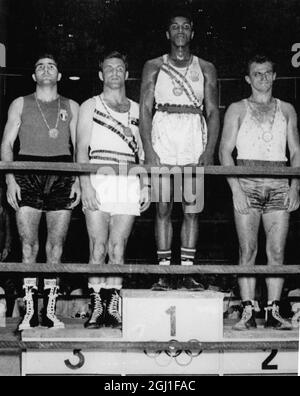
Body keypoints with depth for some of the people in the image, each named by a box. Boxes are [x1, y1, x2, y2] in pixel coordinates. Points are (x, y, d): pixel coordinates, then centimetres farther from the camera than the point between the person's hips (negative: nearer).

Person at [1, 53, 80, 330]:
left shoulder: (71, 107, 16)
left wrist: (78, 181, 1)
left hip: (62, 176, 1)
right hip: (27, 173, -1)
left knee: (57, 241, -2)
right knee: (28, 241, -6)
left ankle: (50, 310, 5)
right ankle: (30, 310, 0)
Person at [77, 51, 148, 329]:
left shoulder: (137, 110, 18)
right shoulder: (90, 106, 11)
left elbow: (142, 153, 17)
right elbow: (82, 149, 2)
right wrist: (86, 185, -11)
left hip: (128, 183, 2)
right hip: (98, 181, -2)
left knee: (118, 248, -1)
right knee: (98, 248, -5)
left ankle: (113, 309, 3)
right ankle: (97, 309, -1)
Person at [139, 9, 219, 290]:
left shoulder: (205, 69, 13)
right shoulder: (154, 67, 11)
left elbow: (213, 112, 8)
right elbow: (145, 110, 5)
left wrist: (209, 150, -5)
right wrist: (148, 150, -7)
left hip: (195, 138, 1)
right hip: (162, 135, -1)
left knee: (192, 210, -1)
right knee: (163, 209, -3)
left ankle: (187, 273, 4)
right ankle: (164, 273, 0)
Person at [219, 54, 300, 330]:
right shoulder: (237, 109, 9)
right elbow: (225, 151, 3)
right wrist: (236, 189, -9)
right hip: (247, 184, -2)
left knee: (277, 251, -1)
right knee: (248, 250, -4)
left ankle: (273, 312, 3)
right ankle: (248, 312, 0)